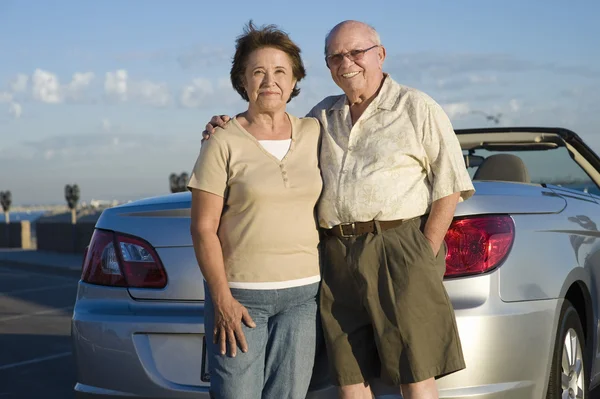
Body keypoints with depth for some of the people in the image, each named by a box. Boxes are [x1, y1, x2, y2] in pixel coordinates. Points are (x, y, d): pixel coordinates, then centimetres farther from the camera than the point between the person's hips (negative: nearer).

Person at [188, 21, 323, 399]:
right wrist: (221, 298, -12)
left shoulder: (314, 133, 7)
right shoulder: (224, 143, -5)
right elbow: (203, 228, -6)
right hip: (241, 294, -3)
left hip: (303, 294, 4)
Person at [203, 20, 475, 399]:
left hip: (397, 249, -5)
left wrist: (425, 257, -8)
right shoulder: (323, 115, 19)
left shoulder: (418, 108, 3)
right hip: (337, 258, 5)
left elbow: (449, 187, 0)